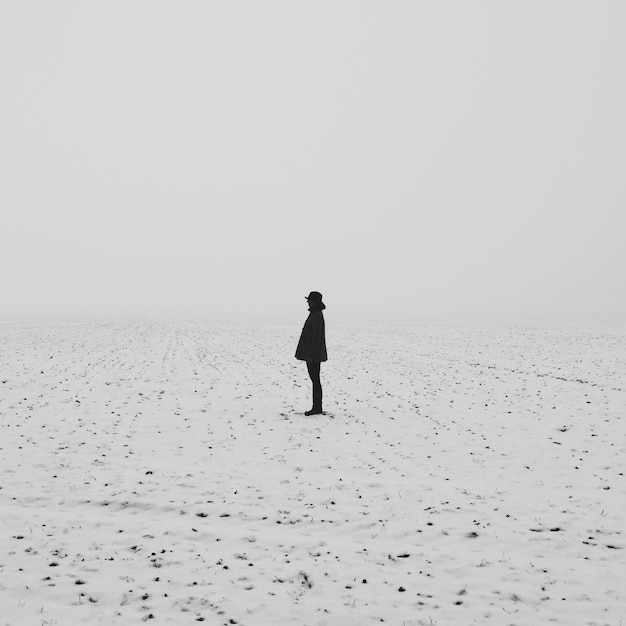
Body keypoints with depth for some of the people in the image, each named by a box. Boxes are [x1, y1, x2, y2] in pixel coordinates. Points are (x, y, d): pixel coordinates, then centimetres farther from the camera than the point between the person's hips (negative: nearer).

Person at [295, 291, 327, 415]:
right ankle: (317, 407, 16)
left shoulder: (317, 316, -18)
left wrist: (310, 355, -22)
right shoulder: (315, 314, 14)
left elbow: (316, 337, -22)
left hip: (313, 354, -10)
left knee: (315, 380, -5)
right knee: (315, 380, 12)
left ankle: (317, 408, -1)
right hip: (311, 353, 10)